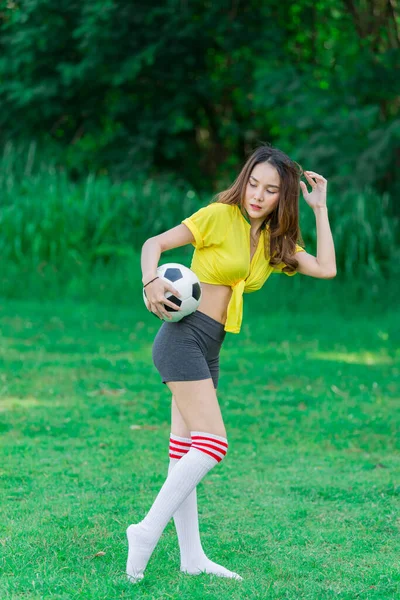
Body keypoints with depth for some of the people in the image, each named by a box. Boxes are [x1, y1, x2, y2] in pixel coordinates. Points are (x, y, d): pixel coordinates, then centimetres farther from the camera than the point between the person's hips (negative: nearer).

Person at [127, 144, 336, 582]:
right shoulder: (220, 216, -6)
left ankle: (192, 557, 12)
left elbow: (326, 268, 5)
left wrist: (320, 207, 5)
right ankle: (148, 531, -11)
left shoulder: (275, 240, 15)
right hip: (183, 337, -7)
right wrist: (151, 282, -28)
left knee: (186, 453, 10)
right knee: (213, 444, -16)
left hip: (209, 350, 7)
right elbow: (155, 243, -9)